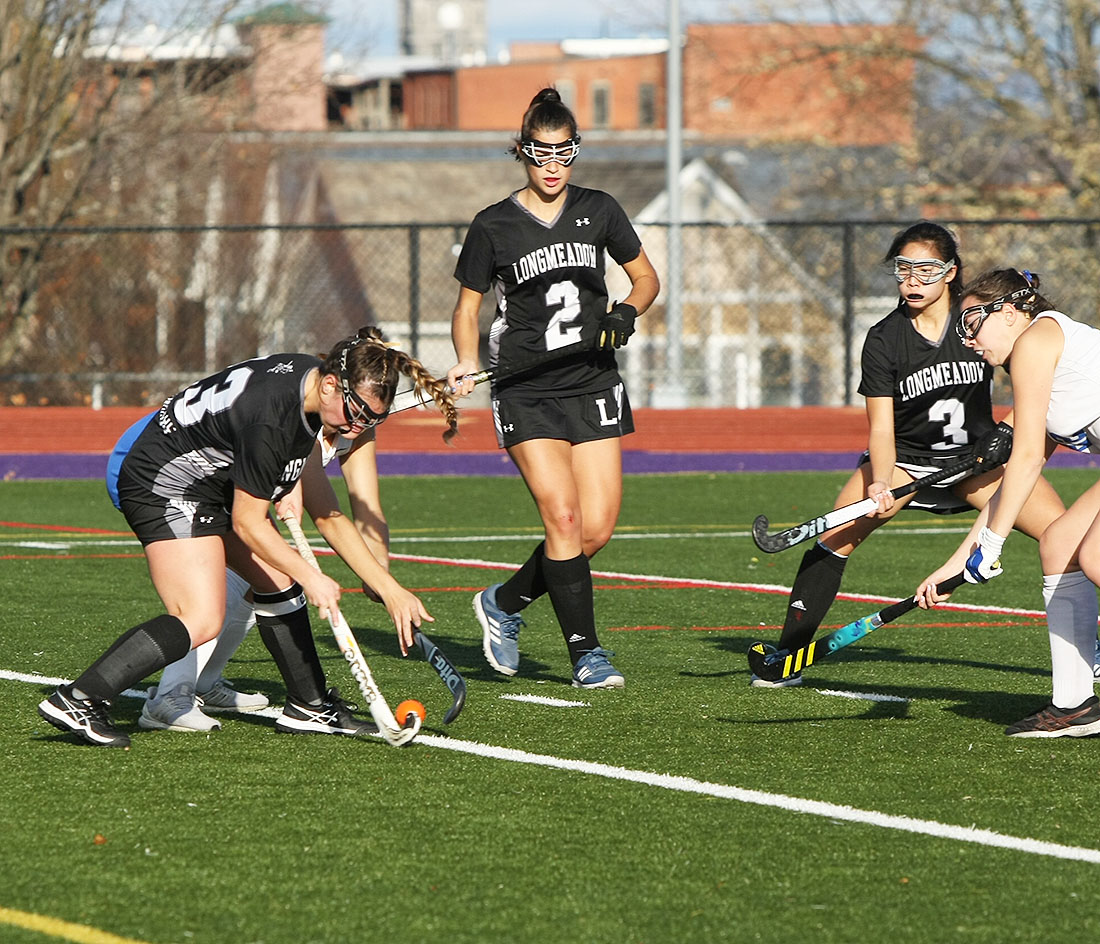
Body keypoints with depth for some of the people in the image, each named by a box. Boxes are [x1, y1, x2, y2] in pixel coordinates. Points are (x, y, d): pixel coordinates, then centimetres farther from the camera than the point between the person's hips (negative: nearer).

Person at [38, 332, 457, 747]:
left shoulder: (312, 375, -5)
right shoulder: (270, 420, -32)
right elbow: (247, 524, -22)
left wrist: (289, 481, 2)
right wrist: (310, 578, -14)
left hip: (214, 481, 10)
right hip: (164, 484, -10)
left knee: (278, 581, 13)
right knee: (201, 620, -20)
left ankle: (309, 706, 24)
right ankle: (76, 699, -22)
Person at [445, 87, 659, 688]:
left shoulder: (598, 211, 5)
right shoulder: (493, 226, -2)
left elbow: (646, 277, 15)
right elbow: (466, 307, 6)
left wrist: (627, 311, -6)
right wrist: (467, 364, -12)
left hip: (593, 384, 3)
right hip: (526, 391, -3)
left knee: (597, 530, -3)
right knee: (563, 519, -15)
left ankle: (504, 604, 21)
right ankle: (585, 652, -5)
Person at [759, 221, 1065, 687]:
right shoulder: (884, 340, -14)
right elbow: (881, 428, -16)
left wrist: (1011, 428, -13)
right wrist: (880, 484, -34)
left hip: (975, 456, 1)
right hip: (905, 458, -1)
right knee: (836, 537, -20)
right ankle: (788, 658, -11)